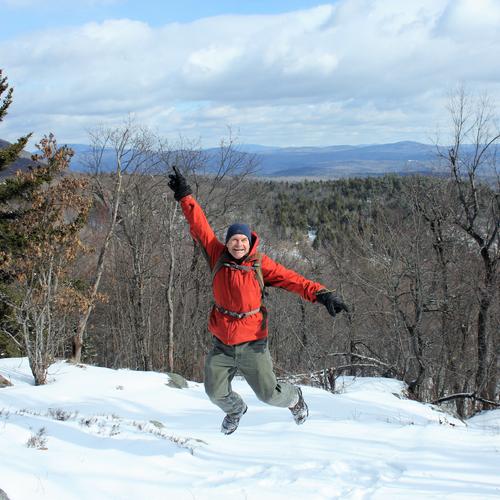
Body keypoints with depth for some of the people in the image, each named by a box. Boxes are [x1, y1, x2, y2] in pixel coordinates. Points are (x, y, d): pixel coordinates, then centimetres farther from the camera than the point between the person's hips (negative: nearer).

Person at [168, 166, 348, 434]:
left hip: (252, 343, -2)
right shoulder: (218, 257, -3)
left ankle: (294, 398, 37)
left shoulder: (260, 264, -8)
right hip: (221, 344, 3)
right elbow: (199, 226, -4)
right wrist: (185, 196, -8)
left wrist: (321, 294, -26)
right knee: (216, 392, 6)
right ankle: (235, 409, 43)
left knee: (268, 393, 0)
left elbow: (292, 279, -14)